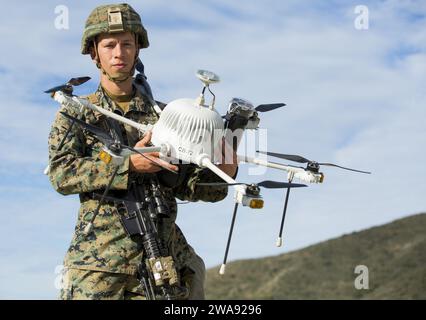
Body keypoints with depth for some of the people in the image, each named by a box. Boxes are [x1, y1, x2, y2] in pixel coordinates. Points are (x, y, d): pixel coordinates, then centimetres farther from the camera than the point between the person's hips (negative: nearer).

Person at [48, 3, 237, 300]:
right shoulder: (75, 113, 9)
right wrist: (129, 164, -19)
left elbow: (189, 186, 11)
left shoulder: (163, 115, 15)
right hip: (97, 258, -2)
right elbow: (61, 173, -7)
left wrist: (223, 172, -10)